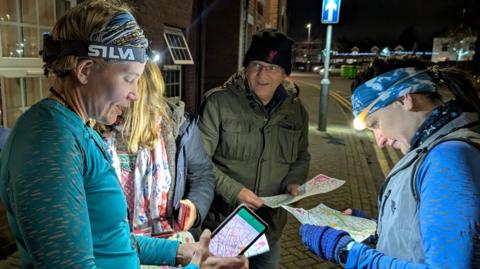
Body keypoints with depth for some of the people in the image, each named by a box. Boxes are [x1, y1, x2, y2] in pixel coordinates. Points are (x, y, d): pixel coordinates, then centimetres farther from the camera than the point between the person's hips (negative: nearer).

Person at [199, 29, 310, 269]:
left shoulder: (296, 110, 2)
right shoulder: (219, 102, -14)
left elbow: (301, 157, 14)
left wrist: (292, 182, -4)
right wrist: (233, 191, -21)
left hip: (271, 225, 5)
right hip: (224, 223, -4)